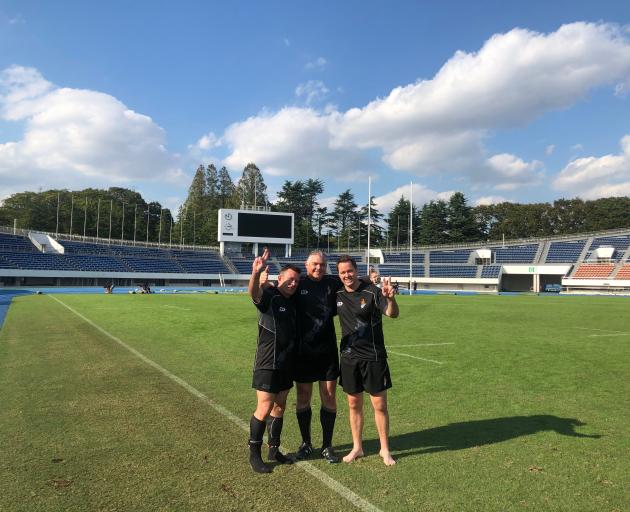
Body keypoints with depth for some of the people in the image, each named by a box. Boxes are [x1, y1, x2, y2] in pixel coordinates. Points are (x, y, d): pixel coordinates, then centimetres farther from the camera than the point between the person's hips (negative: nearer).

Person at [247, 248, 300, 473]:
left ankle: (274, 449, 28)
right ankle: (254, 454, 13)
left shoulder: (292, 302, 10)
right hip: (268, 364, -7)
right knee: (264, 408, -3)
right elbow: (253, 292, -35)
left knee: (279, 407, 15)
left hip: (286, 364, 7)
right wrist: (256, 273, -56)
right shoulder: (269, 296, -12)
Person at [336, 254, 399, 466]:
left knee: (380, 405, 4)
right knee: (354, 404, 14)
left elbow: (392, 314, -25)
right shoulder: (337, 295, 2)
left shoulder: (372, 292, -13)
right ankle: (357, 447, 30)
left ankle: (385, 449, 22)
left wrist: (391, 298, -45)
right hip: (349, 358, 4)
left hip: (373, 357, -4)